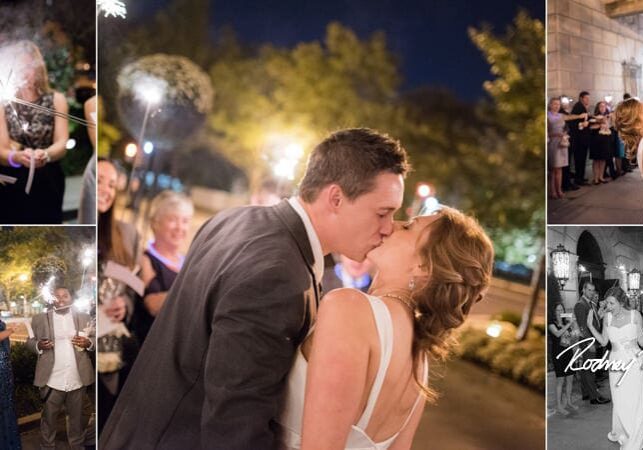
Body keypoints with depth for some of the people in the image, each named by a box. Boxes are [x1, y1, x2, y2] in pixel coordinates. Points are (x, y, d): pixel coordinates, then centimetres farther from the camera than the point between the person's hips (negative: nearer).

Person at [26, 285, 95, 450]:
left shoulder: (84, 317, 7)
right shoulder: (40, 319, 3)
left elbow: (94, 339, 9)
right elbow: (30, 341, 4)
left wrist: (88, 343, -13)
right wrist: (38, 345, -17)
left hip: (77, 379, 1)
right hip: (52, 380, -1)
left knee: (76, 417, 13)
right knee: (49, 417, 8)